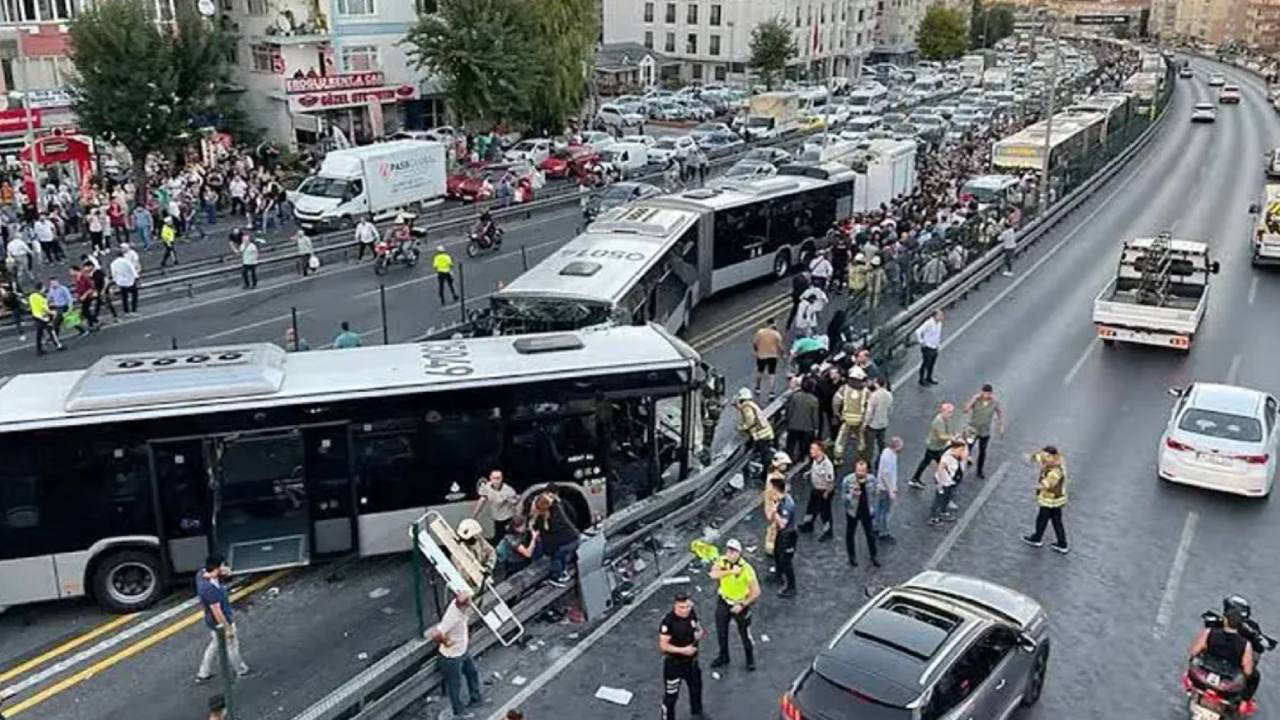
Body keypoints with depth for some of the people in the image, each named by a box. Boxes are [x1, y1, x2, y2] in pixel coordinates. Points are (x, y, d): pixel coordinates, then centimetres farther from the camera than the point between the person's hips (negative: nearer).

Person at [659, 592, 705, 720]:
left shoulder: (692, 613, -11)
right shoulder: (668, 621, -30)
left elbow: (698, 628, 7)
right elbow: (663, 645, -24)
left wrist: (700, 633, -17)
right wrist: (682, 650, -31)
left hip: (691, 660, 7)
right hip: (673, 663, -7)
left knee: (696, 687, 27)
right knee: (670, 695, 4)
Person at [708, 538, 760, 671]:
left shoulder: (746, 568, -26)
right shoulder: (722, 561, -15)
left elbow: (756, 592, -21)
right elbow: (713, 574, -34)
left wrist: (742, 605, -20)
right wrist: (731, 571, -41)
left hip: (740, 604, -4)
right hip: (723, 601, 4)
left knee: (745, 634, 9)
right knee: (721, 631, 18)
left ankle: (750, 658, 35)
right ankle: (723, 657, 42)